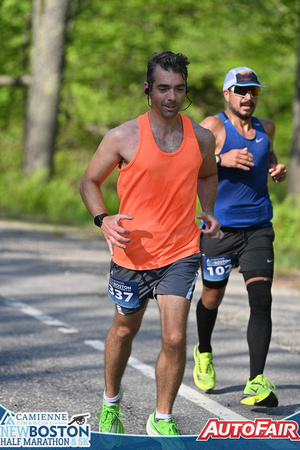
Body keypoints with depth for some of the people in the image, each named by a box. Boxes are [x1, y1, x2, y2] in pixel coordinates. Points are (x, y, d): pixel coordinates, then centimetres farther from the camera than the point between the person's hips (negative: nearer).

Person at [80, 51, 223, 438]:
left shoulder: (201, 138, -1)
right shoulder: (123, 138, -10)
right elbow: (90, 181, 1)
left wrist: (208, 214, 7)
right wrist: (103, 219, -16)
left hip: (181, 253, 1)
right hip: (132, 251, -1)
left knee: (174, 338, -11)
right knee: (124, 330, 18)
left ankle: (162, 420, 8)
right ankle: (110, 404, 43)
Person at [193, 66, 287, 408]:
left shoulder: (266, 128, 9)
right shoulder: (213, 127, -5)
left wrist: (277, 170, 7)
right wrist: (220, 159, -28)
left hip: (258, 228, 3)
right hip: (219, 226, -2)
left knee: (261, 300, -13)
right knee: (212, 297, 12)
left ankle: (257, 381, -17)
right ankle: (203, 353, 43)